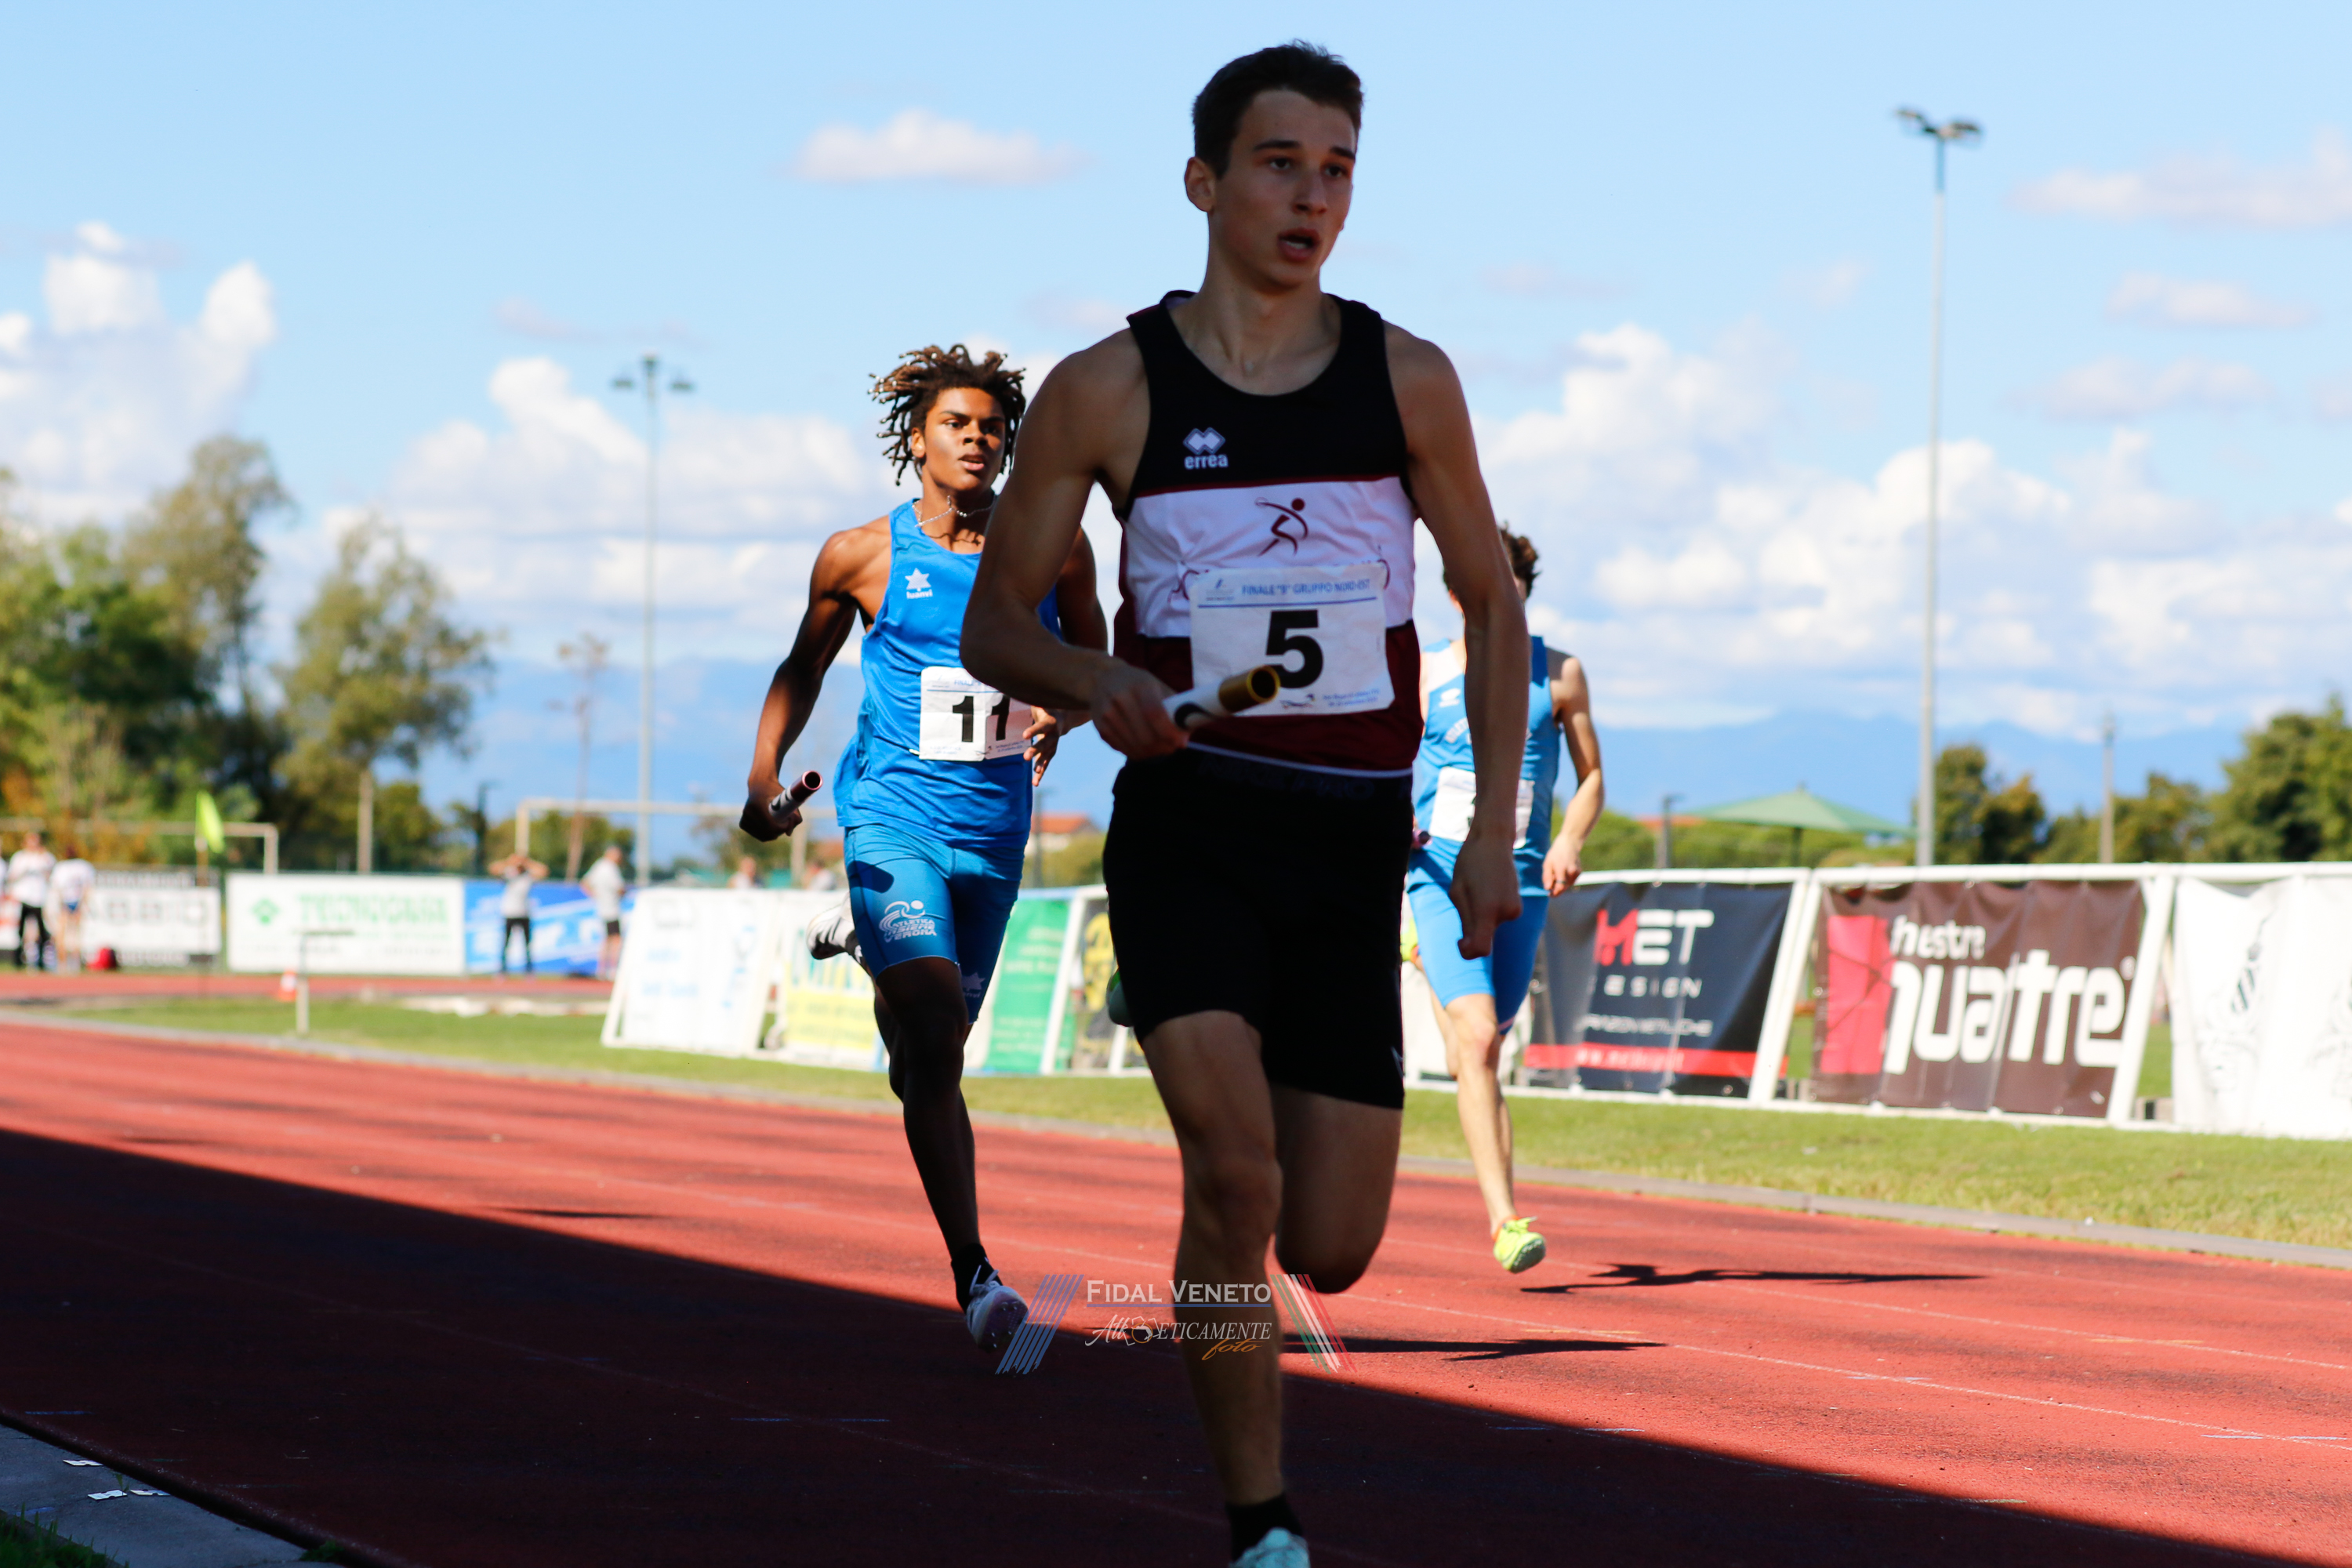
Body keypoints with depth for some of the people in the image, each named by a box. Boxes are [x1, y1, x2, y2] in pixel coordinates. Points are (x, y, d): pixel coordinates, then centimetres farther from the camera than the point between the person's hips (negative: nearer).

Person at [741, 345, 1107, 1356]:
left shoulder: (1052, 552, 3)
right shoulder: (864, 556, 0)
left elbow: (1091, 659, 16)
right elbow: (803, 667, 14)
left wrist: (1058, 710, -6)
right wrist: (763, 778, 0)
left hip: (995, 828, 4)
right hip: (895, 818, -3)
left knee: (933, 1050, 13)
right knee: (934, 1042, -20)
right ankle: (974, 1277, -24)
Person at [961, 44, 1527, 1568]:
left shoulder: (1406, 381, 4)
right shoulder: (1108, 390, -1)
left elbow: (1492, 603, 14)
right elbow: (994, 623, 6)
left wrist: (1494, 830, 6)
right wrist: (1096, 683, -16)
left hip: (1352, 843, 2)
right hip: (1187, 826, -2)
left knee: (1332, 1253, 1)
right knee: (1237, 1176, -23)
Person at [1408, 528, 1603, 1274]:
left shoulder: (1559, 675, 6)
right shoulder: (1420, 674, 2)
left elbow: (1591, 776, 12)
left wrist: (1570, 841, -8)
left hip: (1522, 881, 3)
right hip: (1440, 875, -3)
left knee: (1478, 1047, 13)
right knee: (1479, 1040, -19)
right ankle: (1504, 1218, -25)